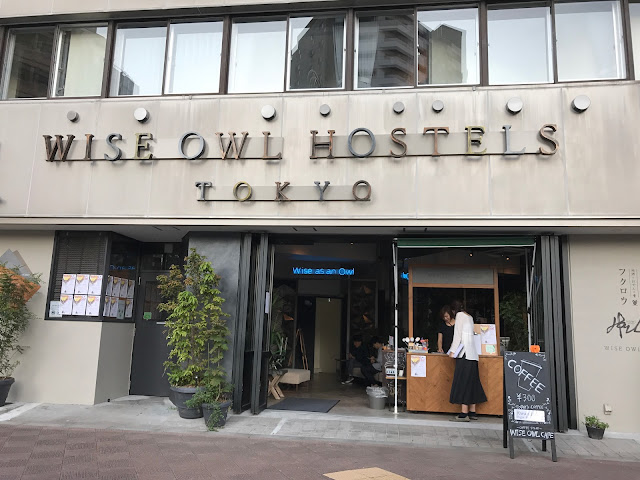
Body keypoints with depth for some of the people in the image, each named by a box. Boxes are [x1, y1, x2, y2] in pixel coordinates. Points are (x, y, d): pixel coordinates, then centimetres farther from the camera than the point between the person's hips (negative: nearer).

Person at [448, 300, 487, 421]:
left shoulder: (460, 315, -2)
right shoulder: (469, 317, 21)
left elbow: (458, 334, -9)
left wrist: (453, 351, -10)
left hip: (464, 353, -9)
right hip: (472, 352, 9)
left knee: (463, 381, -10)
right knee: (471, 382, 9)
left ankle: (464, 414, -13)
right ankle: (472, 412, 12)